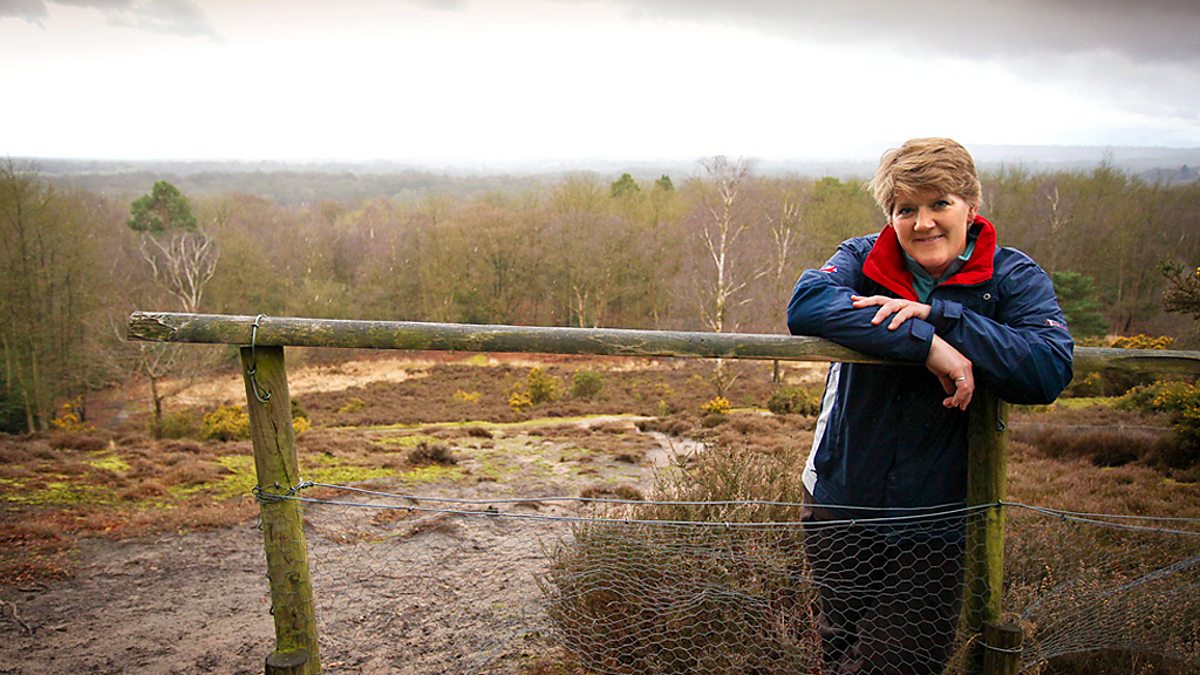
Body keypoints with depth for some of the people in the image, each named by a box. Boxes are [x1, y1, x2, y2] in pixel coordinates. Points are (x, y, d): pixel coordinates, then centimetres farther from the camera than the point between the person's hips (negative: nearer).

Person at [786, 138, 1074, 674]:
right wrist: (928, 345, -32)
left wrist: (939, 316, -27)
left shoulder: (1013, 278, -3)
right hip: (841, 510, 2)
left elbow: (1050, 370, -20)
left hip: (935, 524, -1)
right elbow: (805, 306, -25)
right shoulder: (862, 259, -3)